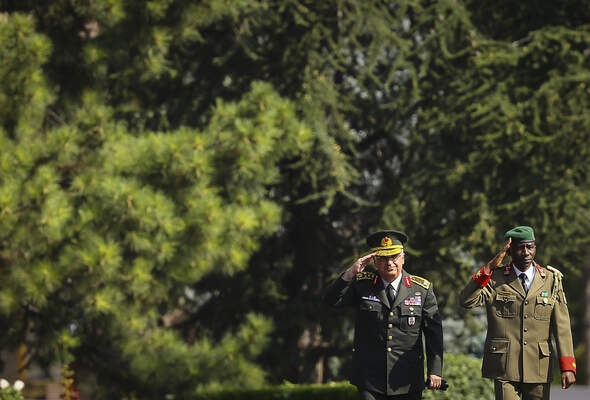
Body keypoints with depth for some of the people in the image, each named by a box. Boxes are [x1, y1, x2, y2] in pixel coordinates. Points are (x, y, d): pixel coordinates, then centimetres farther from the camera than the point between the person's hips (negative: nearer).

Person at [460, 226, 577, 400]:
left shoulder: (551, 280, 7)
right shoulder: (496, 278, 4)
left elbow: (562, 326, 4)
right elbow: (467, 301, -11)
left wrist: (568, 367, -4)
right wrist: (490, 267, -16)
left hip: (538, 368, 1)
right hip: (504, 366, -1)